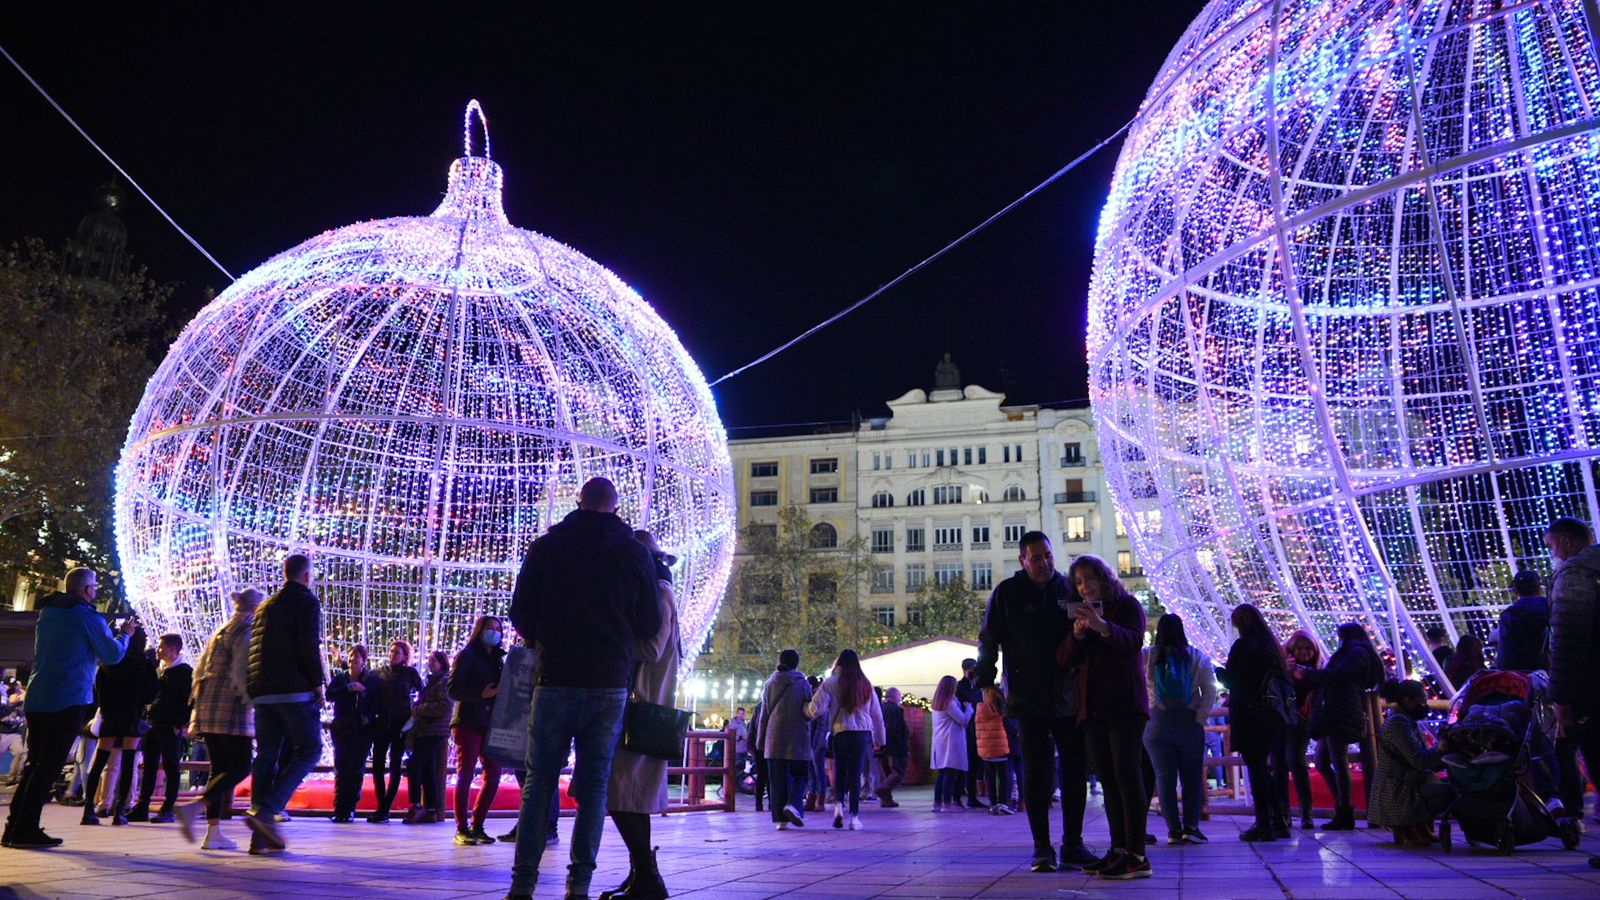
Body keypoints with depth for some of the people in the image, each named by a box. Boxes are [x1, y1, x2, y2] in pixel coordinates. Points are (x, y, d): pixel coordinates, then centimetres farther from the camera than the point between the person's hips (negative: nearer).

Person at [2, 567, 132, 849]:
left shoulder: (47, 614, 17)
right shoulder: (87, 616, -7)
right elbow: (113, 655, -1)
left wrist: (111, 633, 32)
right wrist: (124, 634, 18)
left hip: (36, 699, 8)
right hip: (68, 701, -8)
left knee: (34, 763, 14)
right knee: (49, 766, -4)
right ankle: (25, 829, -5)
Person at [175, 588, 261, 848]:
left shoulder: (220, 632, 20)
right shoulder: (246, 632, -7)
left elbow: (199, 669, 22)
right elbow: (241, 673, -17)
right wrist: (252, 703, -15)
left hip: (208, 707, 9)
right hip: (231, 708, -9)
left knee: (220, 769, 9)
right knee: (240, 768, -6)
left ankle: (214, 831, 5)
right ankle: (194, 808, -22)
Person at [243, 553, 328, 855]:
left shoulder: (265, 606, 20)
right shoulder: (307, 601, -2)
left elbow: (255, 650, 19)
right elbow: (309, 646, -13)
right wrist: (317, 683, -7)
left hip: (262, 692, 7)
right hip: (296, 690, -7)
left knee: (266, 757, 7)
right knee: (308, 750, 0)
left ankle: (261, 836, 4)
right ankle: (266, 811, -18)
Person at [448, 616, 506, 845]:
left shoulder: (496, 659, 19)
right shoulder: (467, 655, -1)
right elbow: (453, 689, -10)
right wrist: (482, 693, -20)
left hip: (489, 724, 7)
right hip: (468, 723, -7)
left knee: (494, 775, 3)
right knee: (465, 774, -6)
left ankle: (476, 826, 13)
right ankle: (461, 830, 0)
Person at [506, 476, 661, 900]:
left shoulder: (544, 548, 2)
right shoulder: (636, 553, 2)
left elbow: (520, 614, 4)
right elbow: (651, 625, 3)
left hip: (554, 679, 0)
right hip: (610, 683, 0)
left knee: (539, 782, 7)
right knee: (594, 784, 7)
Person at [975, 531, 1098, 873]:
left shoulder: (1069, 589, 7)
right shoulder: (1007, 593, 1)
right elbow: (988, 639, 2)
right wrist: (986, 682, -4)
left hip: (1068, 697, 3)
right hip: (1028, 698, -3)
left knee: (1075, 768, 5)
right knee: (1037, 770, 0)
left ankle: (1073, 845, 16)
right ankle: (1042, 848, 8)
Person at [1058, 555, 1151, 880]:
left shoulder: (1127, 605, 3)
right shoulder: (1078, 613, 18)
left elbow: (1134, 640, -17)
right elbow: (1064, 659, 6)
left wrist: (1103, 627, -35)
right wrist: (1077, 634, -14)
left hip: (1124, 704, -6)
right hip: (1092, 707, 6)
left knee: (1127, 774, -11)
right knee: (1108, 779, 6)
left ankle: (1136, 855, -13)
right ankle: (1118, 849, 9)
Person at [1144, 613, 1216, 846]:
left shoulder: (1147, 656, -2)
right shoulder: (1197, 656, -1)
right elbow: (1210, 692, -6)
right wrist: (1199, 720, -5)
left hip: (1157, 723, 0)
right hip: (1189, 723, 0)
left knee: (1164, 777, 4)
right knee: (1192, 776, 9)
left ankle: (1173, 829, 4)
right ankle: (1190, 827, 4)